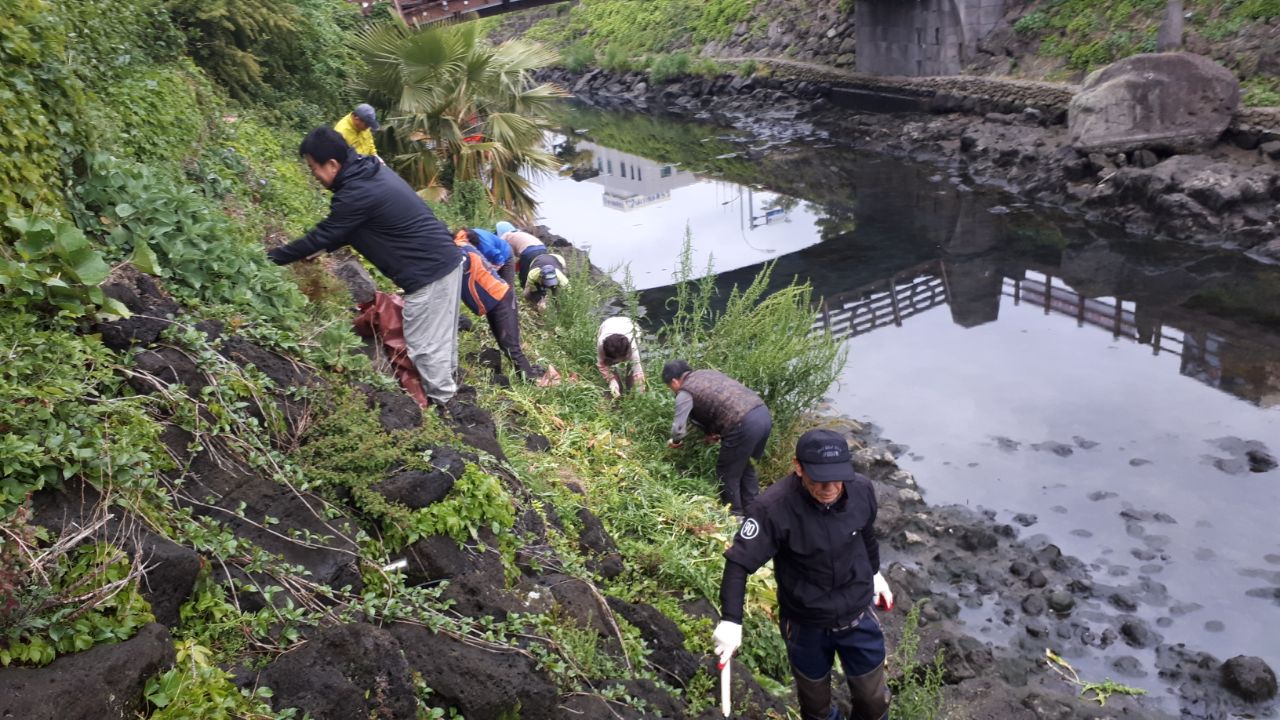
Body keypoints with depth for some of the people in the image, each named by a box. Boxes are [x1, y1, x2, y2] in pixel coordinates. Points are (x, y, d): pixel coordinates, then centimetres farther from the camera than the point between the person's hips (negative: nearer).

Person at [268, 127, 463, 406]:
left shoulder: (358, 193, -21)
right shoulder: (370, 170, 10)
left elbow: (321, 236, -10)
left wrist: (274, 256, 1)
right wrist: (323, 249, 14)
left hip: (428, 273, -10)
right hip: (446, 258, 10)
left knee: (423, 343, 1)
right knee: (440, 335, 19)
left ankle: (442, 402, 12)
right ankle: (447, 389, 32)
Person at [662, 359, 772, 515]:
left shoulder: (685, 393, 1)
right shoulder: (708, 373, 25)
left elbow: (678, 429, -3)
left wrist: (675, 442, 17)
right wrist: (715, 431, 29)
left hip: (744, 424, -8)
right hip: (763, 413, 8)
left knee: (727, 472, 12)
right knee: (744, 464, 27)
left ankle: (735, 515, 22)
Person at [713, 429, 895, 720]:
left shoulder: (861, 489, -18)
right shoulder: (774, 508, -31)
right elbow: (738, 563, -26)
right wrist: (731, 621, -34)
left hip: (858, 618, 2)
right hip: (805, 626, -2)